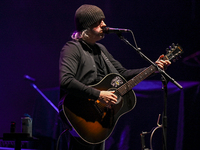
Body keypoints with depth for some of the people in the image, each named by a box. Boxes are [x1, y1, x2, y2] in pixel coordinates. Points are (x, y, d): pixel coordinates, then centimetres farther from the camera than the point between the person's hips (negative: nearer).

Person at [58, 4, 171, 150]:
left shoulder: (101, 50, 17)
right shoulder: (72, 49, -11)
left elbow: (123, 74, 19)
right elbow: (65, 81, -27)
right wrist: (98, 95, -27)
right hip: (80, 117, -9)